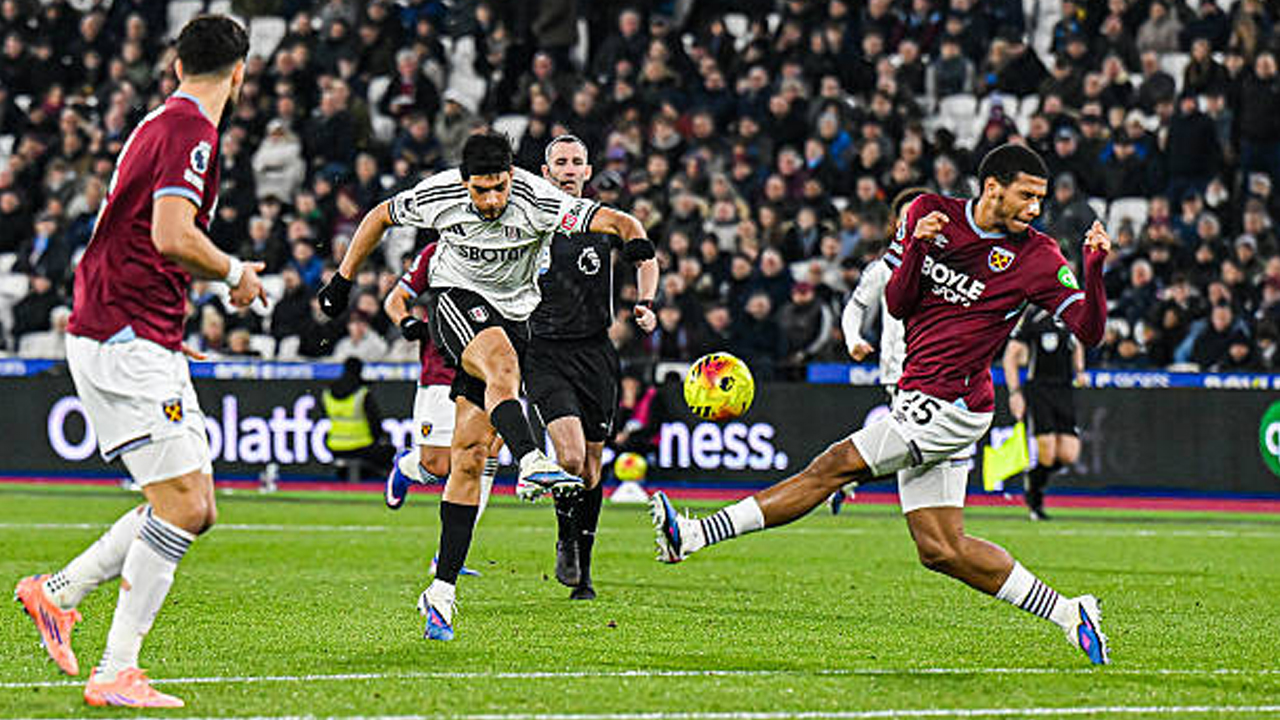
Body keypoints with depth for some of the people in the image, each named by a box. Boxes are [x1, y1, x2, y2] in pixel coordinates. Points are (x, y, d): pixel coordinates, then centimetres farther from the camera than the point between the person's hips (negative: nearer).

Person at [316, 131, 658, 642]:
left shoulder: (538, 202, -19)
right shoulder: (438, 197, -14)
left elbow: (616, 221, -25)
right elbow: (380, 217, 6)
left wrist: (635, 237, -48)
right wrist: (343, 280, 9)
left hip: (511, 315, 1)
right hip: (455, 299, -1)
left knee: (469, 457, -4)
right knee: (501, 359, -37)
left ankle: (442, 590, -3)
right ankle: (530, 463, -60)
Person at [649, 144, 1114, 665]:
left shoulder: (1036, 257, -6)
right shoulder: (932, 213, 7)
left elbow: (1089, 331, -10)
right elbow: (897, 305, 9)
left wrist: (1094, 269, -26)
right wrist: (917, 247, -9)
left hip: (948, 407, -7)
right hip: (920, 404, 7)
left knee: (833, 467, -11)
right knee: (941, 550, 4)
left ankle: (693, 537, -9)